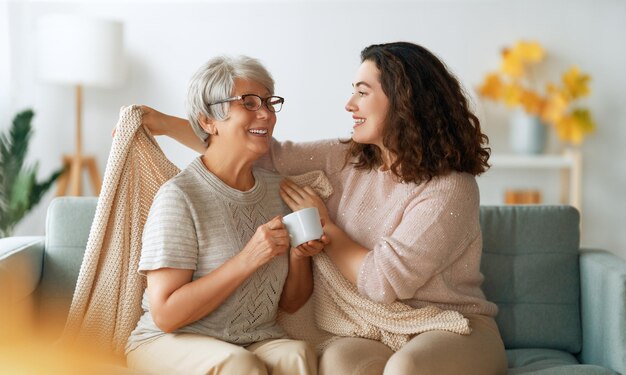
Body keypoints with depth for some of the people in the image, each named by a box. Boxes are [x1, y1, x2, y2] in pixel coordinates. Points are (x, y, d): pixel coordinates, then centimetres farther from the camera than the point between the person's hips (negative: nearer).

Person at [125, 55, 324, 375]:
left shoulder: (279, 189, 7)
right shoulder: (180, 196, -12)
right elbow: (165, 315, -16)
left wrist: (300, 255, -8)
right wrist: (248, 260, -22)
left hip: (260, 341, 4)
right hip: (172, 342, -3)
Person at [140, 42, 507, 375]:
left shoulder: (450, 189, -14)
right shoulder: (344, 159, 5)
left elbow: (384, 282, -17)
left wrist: (323, 227, -4)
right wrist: (165, 123, 1)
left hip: (454, 328, -3)